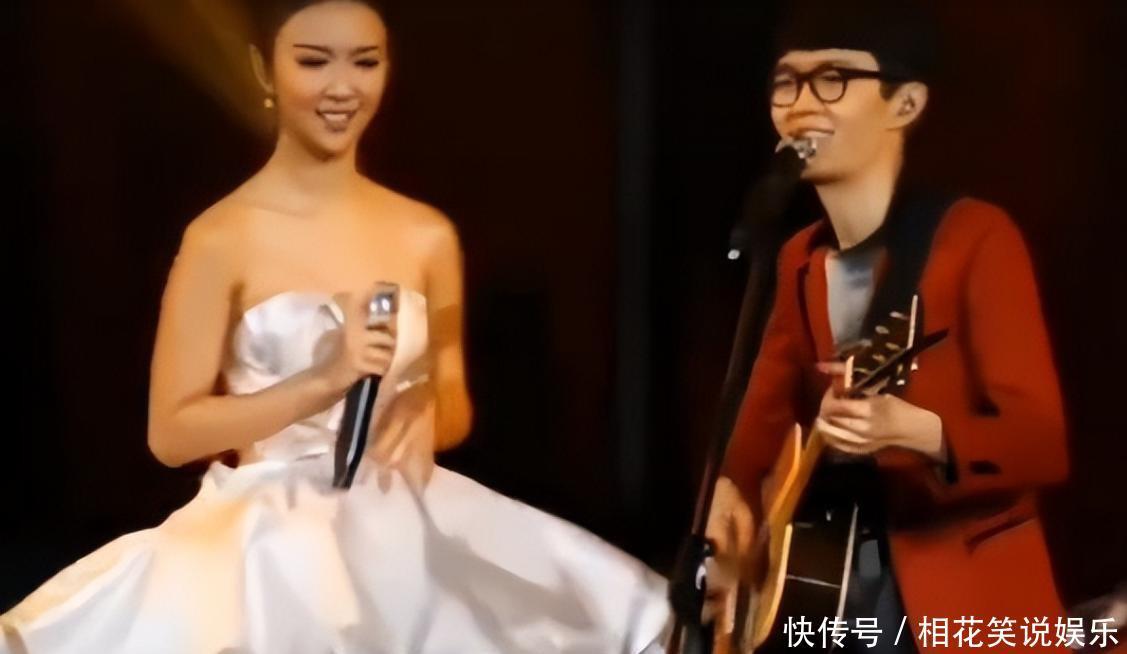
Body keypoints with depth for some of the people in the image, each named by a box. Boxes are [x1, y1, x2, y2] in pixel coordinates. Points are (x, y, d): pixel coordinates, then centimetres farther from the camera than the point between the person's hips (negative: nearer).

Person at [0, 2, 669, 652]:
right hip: (272, 537, -4)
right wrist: (323, 380, -18)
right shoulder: (222, 238, -7)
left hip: (404, 528, 5)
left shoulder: (428, 235, 5)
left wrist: (426, 414, -10)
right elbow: (171, 433, -8)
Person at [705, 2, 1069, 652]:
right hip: (835, 590, 6)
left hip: (965, 602, -5)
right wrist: (731, 494, -11)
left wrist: (911, 428, -35)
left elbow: (1044, 441, -17)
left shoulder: (977, 237, -11)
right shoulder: (801, 258, 10)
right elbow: (766, 419, 9)